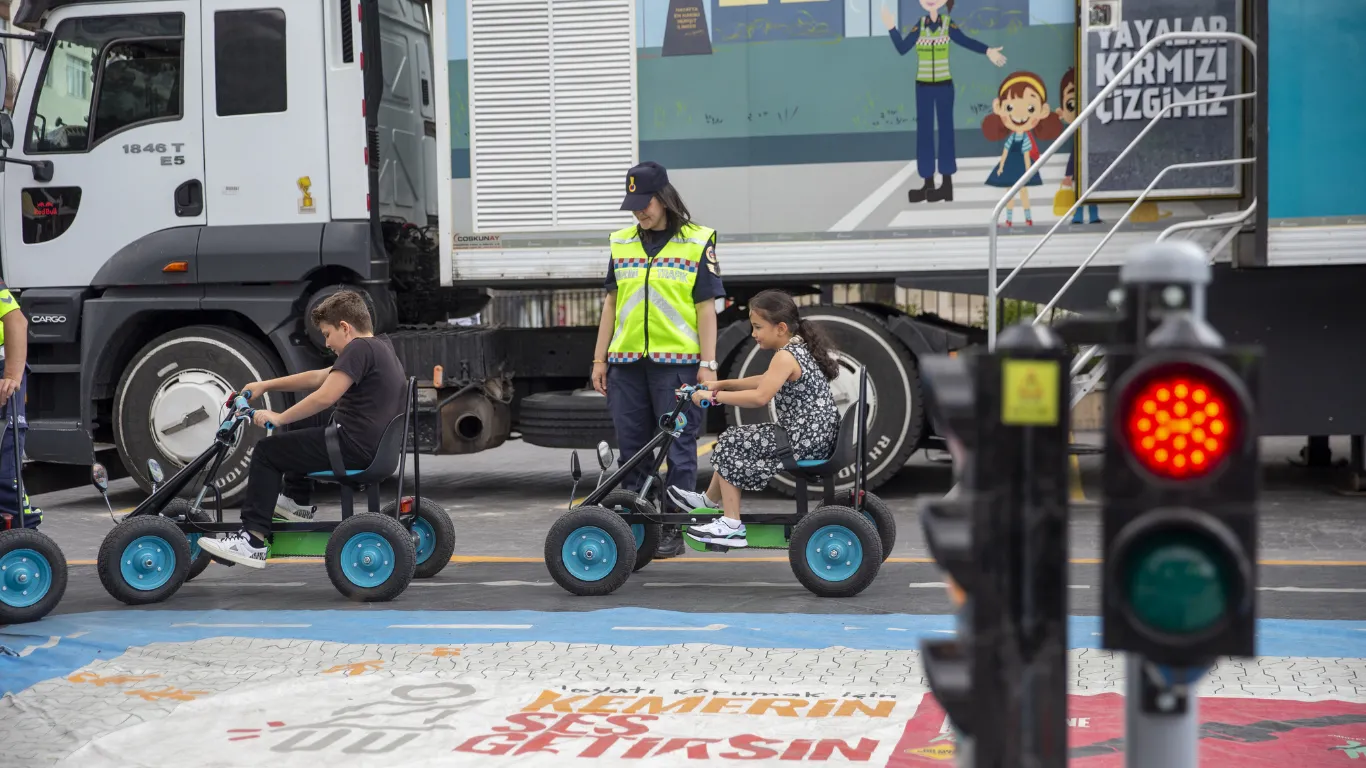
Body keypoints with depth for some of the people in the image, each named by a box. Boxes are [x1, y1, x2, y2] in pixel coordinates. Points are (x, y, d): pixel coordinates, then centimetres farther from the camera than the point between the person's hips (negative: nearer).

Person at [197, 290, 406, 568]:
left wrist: (279, 418, -11)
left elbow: (325, 397, -23)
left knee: (266, 451, -1)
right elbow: (318, 378, 21)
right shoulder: (381, 347, 17)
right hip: (377, 448, 10)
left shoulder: (359, 348, -13)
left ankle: (253, 540, -3)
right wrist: (265, 386, 21)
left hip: (356, 448, -10)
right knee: (301, 433, 31)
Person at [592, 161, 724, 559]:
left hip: (677, 361, -4)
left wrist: (708, 365, -7)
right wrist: (600, 359, 11)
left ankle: (673, 529, 8)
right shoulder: (622, 243, 12)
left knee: (678, 448, 0)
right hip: (627, 362, 4)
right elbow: (611, 302, 15)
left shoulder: (697, 242, 0)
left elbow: (707, 308, -2)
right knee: (631, 447, 9)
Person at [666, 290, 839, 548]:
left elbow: (760, 397, -28)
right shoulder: (801, 349, 13)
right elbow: (767, 382, 25)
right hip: (818, 438, 10)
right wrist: (724, 384, 18)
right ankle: (709, 501, 32)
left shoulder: (785, 356, -18)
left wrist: (714, 396, -20)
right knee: (736, 441, 19)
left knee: (730, 444, -2)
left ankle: (731, 526, -2)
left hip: (803, 441, -10)